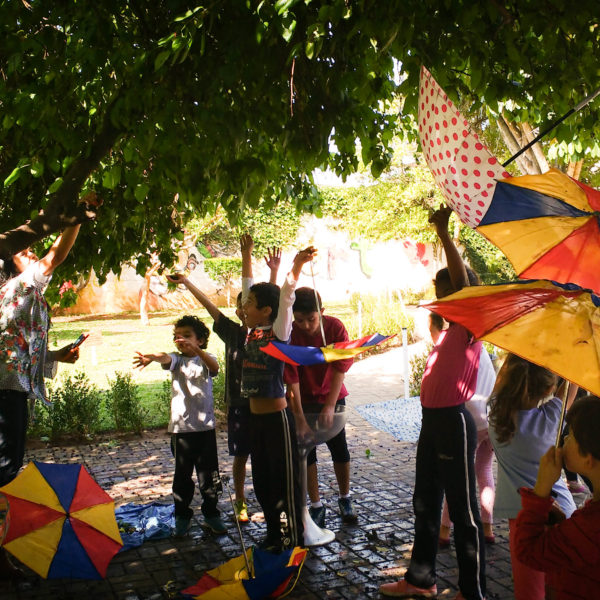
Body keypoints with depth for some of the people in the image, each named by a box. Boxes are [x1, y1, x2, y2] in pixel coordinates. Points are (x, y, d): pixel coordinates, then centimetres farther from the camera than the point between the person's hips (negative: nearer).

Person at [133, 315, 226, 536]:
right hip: (181, 427, 0)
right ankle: (182, 516, 21)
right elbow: (166, 359, -22)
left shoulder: (206, 359, 2)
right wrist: (151, 358, -48)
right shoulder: (177, 360, 2)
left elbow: (214, 367, -22)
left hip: (206, 425, 0)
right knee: (182, 475, 7)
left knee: (209, 473, 8)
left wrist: (197, 350, -42)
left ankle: (211, 514, 23)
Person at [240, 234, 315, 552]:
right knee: (261, 479, 16)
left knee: (286, 478, 4)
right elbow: (248, 287, 14)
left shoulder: (279, 334, -11)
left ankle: (295, 536, 17)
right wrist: (246, 254, 17)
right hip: (255, 417, 8)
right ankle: (273, 530, 31)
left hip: (277, 417, -7)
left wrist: (296, 267, -38)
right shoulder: (252, 332, 6)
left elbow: (285, 298, -26)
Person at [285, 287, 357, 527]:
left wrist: (330, 407, -25)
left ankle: (345, 499, 22)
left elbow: (340, 368, -19)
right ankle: (316, 506, 13)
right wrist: (300, 418, -25)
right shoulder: (289, 334, -21)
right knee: (306, 451, 0)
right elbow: (291, 377, -22)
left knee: (340, 450, 3)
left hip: (332, 397, 1)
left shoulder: (335, 327, -18)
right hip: (303, 400, -1)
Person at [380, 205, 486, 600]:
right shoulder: (449, 330, 14)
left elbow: (463, 281, -27)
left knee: (463, 510, 1)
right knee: (425, 503, 18)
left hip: (453, 422, -9)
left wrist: (444, 233, -29)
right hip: (432, 420, 9)